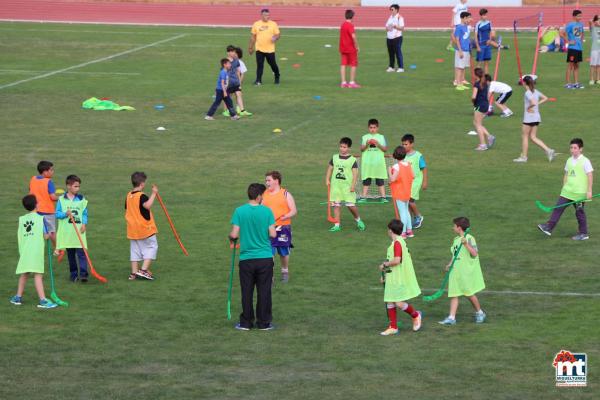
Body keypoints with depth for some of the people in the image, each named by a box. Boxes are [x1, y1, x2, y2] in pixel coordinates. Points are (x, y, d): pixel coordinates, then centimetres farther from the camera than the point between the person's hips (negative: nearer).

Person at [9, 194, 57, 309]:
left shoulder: (21, 219, 8)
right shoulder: (41, 218, -5)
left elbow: (19, 236, 10)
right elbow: (46, 236, -6)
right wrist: (50, 234, 15)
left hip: (24, 251, 5)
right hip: (36, 251, -5)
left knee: (24, 274, 17)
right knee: (38, 275, -8)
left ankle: (18, 297, 26)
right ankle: (43, 300, -11)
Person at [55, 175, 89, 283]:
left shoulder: (81, 199, 6)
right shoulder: (61, 199, 3)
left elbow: (84, 214, 8)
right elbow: (57, 214, 2)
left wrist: (84, 224, -8)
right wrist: (65, 214, -16)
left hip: (79, 231, 0)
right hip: (67, 232, 0)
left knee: (81, 253, -11)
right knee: (70, 255, 7)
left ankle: (83, 274, -15)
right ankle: (74, 274, 16)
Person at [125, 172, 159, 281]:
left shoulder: (128, 196, 7)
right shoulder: (142, 196, -17)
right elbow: (147, 205, -37)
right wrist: (154, 194, -28)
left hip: (133, 229, 7)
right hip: (145, 228, -7)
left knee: (135, 249, 12)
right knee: (151, 247, 3)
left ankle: (134, 273, 12)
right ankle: (144, 270, -7)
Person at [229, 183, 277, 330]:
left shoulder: (239, 211, -7)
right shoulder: (267, 211, -7)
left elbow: (234, 234, -11)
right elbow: (272, 234, -8)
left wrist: (231, 238, 12)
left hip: (246, 259, 0)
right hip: (265, 257, 0)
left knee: (247, 292, 9)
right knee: (264, 292, 8)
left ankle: (246, 322, 14)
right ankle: (263, 322, 12)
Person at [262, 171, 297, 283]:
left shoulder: (286, 194, -3)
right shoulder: (264, 195, 9)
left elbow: (294, 211, -7)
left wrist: (286, 216, -25)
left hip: (283, 228, -2)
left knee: (284, 252, 11)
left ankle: (285, 272, 34)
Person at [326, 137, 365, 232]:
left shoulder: (352, 160, -3)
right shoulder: (335, 158, 7)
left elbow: (355, 173, -6)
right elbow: (330, 169, 15)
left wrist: (353, 185, -14)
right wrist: (327, 179, 5)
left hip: (347, 186, -3)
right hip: (335, 186, 3)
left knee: (351, 205, -6)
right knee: (336, 205, 1)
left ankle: (358, 220, 20)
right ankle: (337, 225, 6)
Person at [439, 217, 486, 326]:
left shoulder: (469, 238, -12)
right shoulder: (456, 239, 12)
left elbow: (474, 253, -21)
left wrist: (466, 244, -30)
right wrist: (450, 264, 7)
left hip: (467, 271, -7)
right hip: (455, 271, 7)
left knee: (469, 293, 4)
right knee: (453, 295, 1)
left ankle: (480, 313, 25)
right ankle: (451, 317, -1)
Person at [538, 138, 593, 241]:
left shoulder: (585, 161, -9)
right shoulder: (569, 161, 9)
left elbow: (590, 176, -10)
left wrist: (589, 191, -14)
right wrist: (564, 188, 16)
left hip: (579, 193, -5)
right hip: (567, 192, 6)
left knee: (579, 212, 3)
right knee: (558, 208, -3)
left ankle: (583, 233, 16)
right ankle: (549, 227, -4)